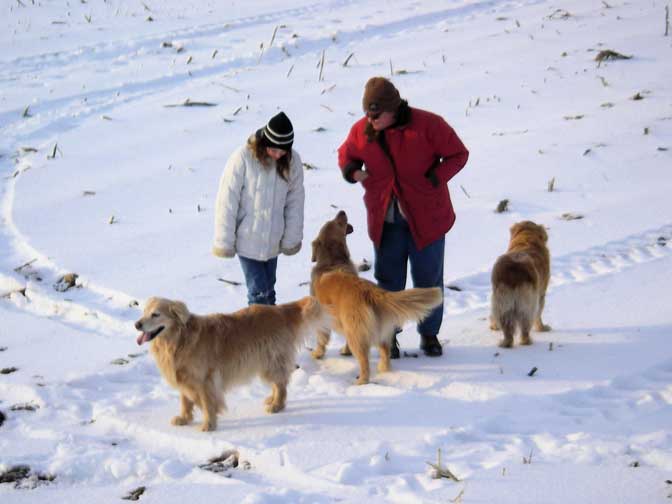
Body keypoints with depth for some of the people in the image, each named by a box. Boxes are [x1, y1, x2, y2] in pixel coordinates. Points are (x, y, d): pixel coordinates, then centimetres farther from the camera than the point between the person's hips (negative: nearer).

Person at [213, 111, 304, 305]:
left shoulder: (292, 161, -6)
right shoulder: (243, 158, -18)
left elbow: (295, 202, 2)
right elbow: (227, 202, -13)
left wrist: (292, 239, 4)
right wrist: (224, 241, -11)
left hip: (273, 241, 4)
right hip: (247, 239, -4)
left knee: (268, 290, 15)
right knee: (258, 291, -6)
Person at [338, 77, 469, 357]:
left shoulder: (427, 125, -15)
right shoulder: (361, 131, -5)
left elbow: (458, 154, -6)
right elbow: (346, 154, 14)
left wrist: (435, 179, -21)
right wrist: (350, 170, -10)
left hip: (426, 217, -2)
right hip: (384, 220, 2)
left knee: (428, 278, 9)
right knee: (388, 280, 8)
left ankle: (429, 334, 24)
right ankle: (389, 336, 21)